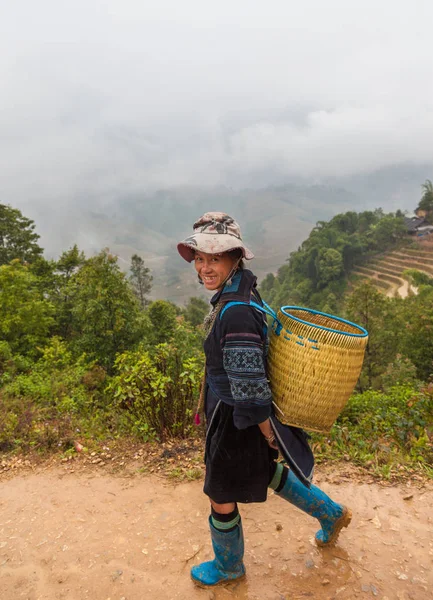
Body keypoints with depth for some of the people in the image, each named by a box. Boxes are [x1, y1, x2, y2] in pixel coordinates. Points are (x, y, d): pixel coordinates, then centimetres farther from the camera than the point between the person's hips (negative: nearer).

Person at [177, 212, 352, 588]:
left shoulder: (235, 311, -32)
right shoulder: (242, 288, -3)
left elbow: (250, 388, -28)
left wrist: (268, 433, -14)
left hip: (238, 419, -9)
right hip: (233, 410, 9)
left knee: (222, 499, 16)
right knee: (266, 472, 30)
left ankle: (228, 567, 46)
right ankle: (331, 514, 51)